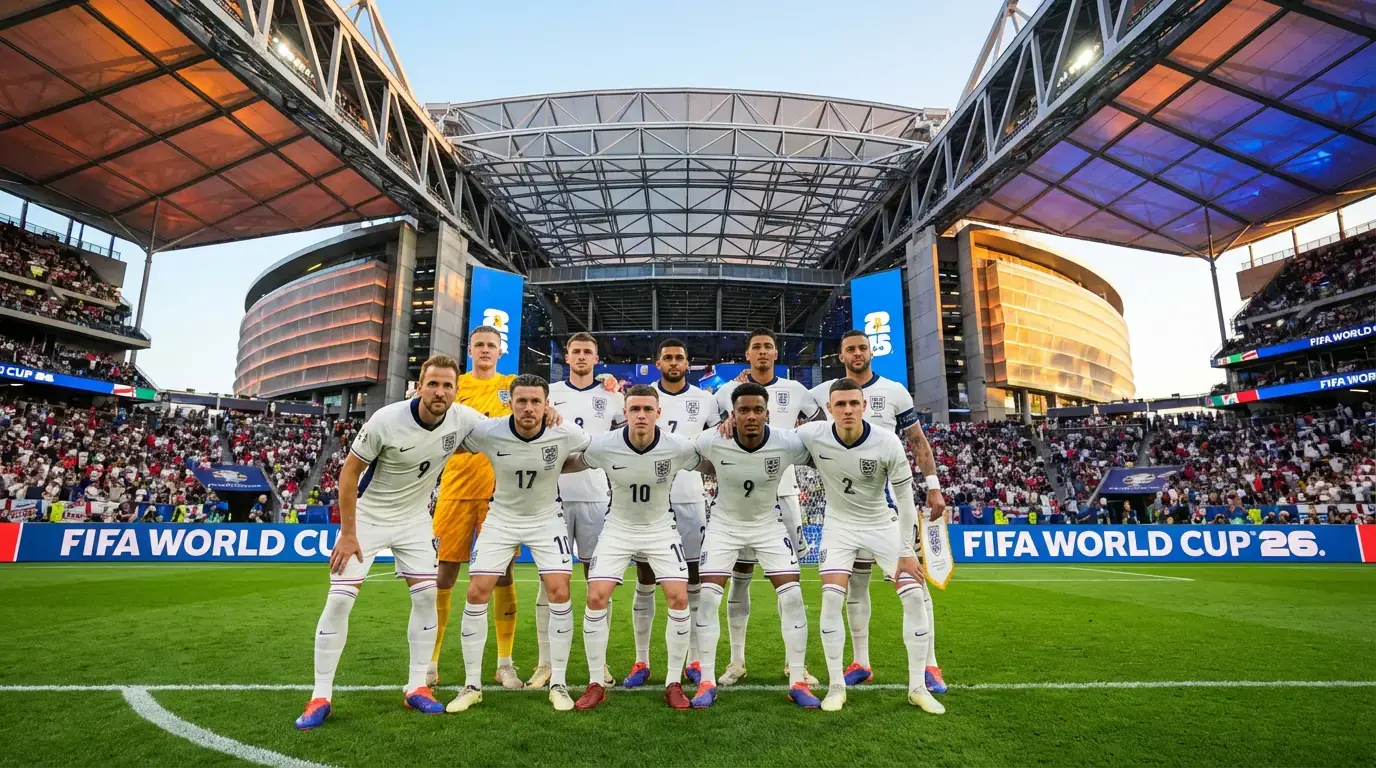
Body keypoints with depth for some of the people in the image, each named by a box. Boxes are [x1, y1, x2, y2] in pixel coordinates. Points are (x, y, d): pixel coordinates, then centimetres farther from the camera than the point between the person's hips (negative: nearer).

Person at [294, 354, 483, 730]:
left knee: (426, 596, -1)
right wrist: (348, 533, -15)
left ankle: (416, 687, 14)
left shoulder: (464, 420, -18)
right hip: (367, 516, -3)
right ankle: (321, 696, 10)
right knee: (339, 599, -5)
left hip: (415, 519, 3)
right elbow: (349, 471, -16)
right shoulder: (386, 420, -27)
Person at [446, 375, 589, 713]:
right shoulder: (487, 432, -22)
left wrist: (554, 469, -7)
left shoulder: (567, 434, -23)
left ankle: (558, 683, 8)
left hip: (547, 519, -1)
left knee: (559, 593, -9)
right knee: (477, 593, -3)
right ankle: (472, 685, 15)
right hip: (501, 518, 1)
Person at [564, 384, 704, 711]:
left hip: (661, 528, 0)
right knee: (596, 598, -10)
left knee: (679, 599, -11)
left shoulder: (679, 447, -21)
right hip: (618, 528, 0)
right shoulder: (604, 445, -20)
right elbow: (571, 464, -1)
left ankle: (673, 683, 8)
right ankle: (595, 684, 9)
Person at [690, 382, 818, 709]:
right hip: (725, 524, 0)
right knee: (708, 597, -8)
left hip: (770, 524, 0)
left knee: (792, 596, -7)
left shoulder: (789, 444, -26)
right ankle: (707, 682, 7)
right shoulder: (712, 442, -25)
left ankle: (798, 682, 10)